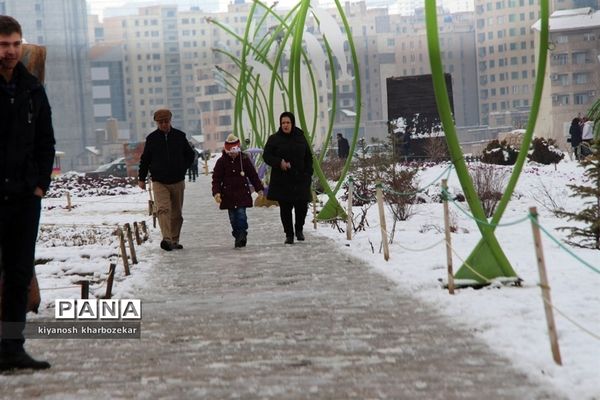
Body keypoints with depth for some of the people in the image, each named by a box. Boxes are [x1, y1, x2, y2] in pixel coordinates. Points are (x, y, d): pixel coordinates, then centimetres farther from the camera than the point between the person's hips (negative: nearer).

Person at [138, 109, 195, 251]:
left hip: (177, 181, 2)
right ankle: (167, 239, -30)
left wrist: (182, 169, 6)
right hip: (159, 182, -2)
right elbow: (145, 159, 10)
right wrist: (141, 178, 8)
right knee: (163, 209, -19)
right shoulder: (152, 138, 2)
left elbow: (190, 155, 17)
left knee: (176, 213, 9)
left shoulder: (179, 136, 4)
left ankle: (174, 240, 20)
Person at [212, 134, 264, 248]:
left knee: (241, 214, -12)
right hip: (228, 195, 1)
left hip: (242, 194, -1)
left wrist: (259, 188, 7)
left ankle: (242, 236, -11)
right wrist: (216, 192, -12)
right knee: (233, 217, 6)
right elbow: (216, 178, -1)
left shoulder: (244, 159, 1)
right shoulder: (221, 162, 0)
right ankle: (238, 237, 15)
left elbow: (253, 175, 8)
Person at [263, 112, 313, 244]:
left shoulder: (300, 137, 8)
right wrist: (279, 163, -18)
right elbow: (266, 156, -1)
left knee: (302, 206, -3)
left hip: (300, 180, 1)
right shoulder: (274, 139, 0)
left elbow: (309, 157, 13)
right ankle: (289, 235, 12)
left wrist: (308, 174, 3)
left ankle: (299, 229, 23)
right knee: (285, 208, 1)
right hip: (282, 181, -1)